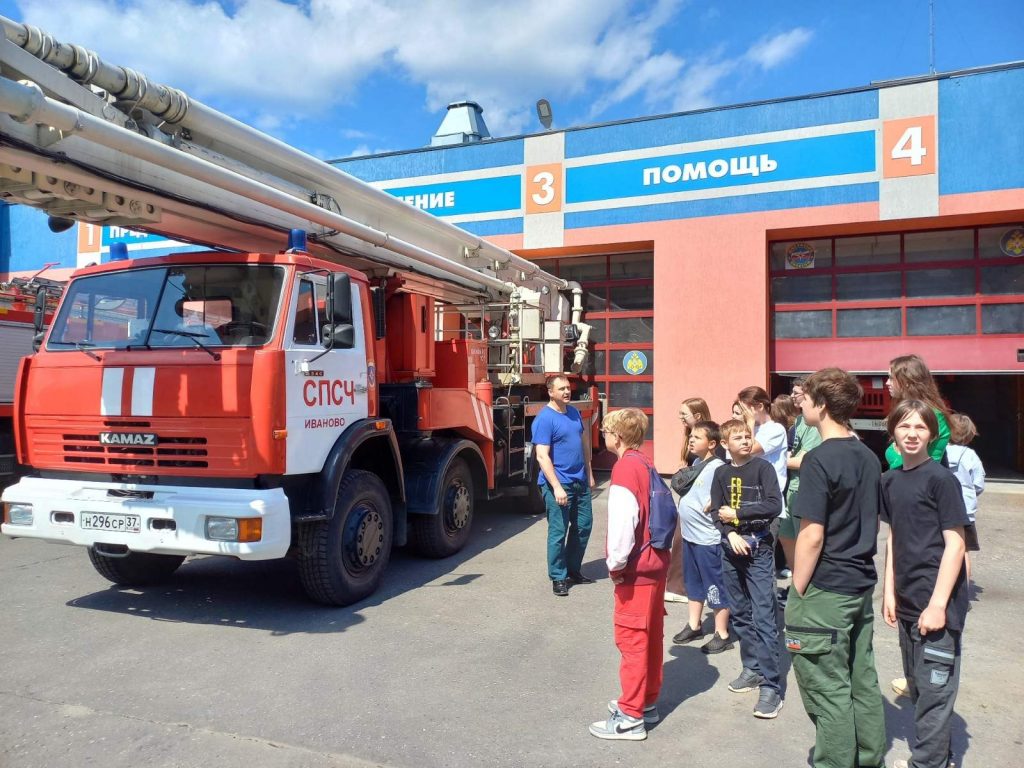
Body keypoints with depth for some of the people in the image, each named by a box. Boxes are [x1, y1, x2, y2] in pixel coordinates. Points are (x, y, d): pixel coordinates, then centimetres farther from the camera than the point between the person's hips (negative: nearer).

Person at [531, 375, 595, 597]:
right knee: (558, 531, -1)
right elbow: (542, 456, -18)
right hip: (559, 484, -8)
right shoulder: (544, 419, -14)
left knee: (583, 526, 14)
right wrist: (556, 487, -23)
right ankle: (558, 577, 12)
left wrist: (589, 474, 18)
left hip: (580, 482, 8)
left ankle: (574, 570, 29)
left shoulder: (574, 413, 10)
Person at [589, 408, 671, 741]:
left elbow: (623, 521, -25)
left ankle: (631, 717, 11)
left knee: (631, 640, 1)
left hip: (636, 570, -9)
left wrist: (616, 563, -13)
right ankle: (647, 701, 31)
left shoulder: (625, 469, -18)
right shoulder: (645, 465, 7)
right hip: (655, 563, 9)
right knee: (651, 636, 17)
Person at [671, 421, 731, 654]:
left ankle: (722, 635, 17)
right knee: (693, 583, 20)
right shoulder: (696, 463, 8)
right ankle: (694, 626, 34)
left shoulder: (717, 468, -18)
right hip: (690, 535, 9)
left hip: (708, 538, -9)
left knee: (715, 587, 4)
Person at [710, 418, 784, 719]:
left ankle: (771, 686, -4)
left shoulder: (762, 468, -4)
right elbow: (715, 511, 4)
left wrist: (737, 513, -11)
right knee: (740, 613, 12)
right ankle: (753, 668, 26)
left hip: (759, 547, -5)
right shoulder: (721, 473, 8)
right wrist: (731, 533, -12)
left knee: (763, 616, -8)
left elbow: (774, 505, -14)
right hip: (731, 547, 5)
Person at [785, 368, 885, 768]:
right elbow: (873, 524, 15)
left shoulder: (819, 460, -18)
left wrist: (797, 591, -11)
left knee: (829, 690, 4)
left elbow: (812, 536, -19)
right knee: (863, 680, 18)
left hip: (825, 591, -8)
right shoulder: (868, 458, 7)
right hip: (862, 585, 8)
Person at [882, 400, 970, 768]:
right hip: (908, 601, 7)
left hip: (937, 602, -7)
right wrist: (889, 592, 9)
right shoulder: (890, 480, 7)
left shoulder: (941, 478, -12)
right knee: (917, 685, 18)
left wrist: (938, 604, -17)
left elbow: (955, 544, -14)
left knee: (935, 688, 2)